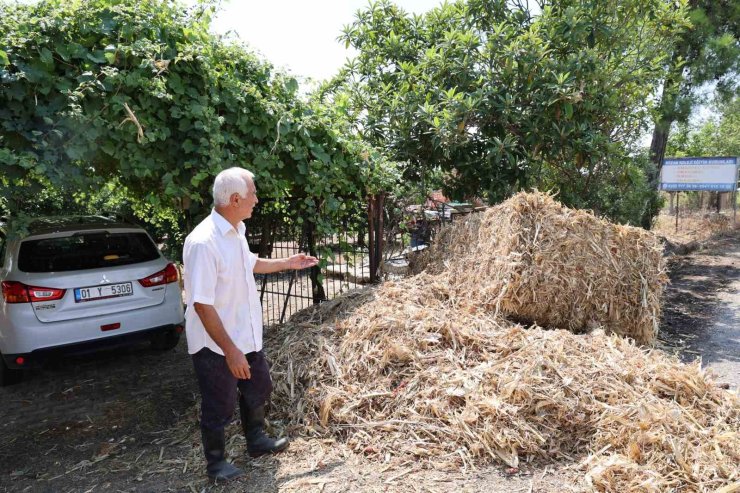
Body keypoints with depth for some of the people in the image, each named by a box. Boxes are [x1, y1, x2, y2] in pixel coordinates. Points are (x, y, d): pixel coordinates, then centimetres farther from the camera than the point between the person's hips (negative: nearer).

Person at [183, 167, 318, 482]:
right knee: (219, 406, 11)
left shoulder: (236, 231, 0)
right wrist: (230, 350, -27)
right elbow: (201, 304, -29)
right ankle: (216, 463, 35)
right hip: (216, 345, -9)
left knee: (257, 389, 24)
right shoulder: (203, 242, -29)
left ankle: (256, 441, 47)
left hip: (246, 335, 9)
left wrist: (287, 263, 22)